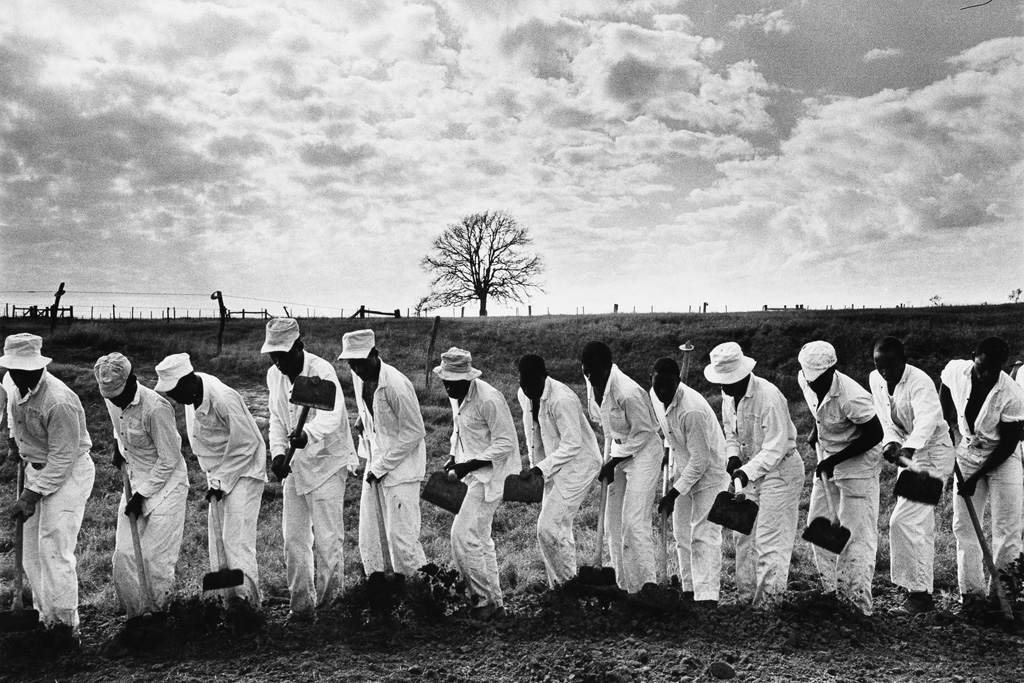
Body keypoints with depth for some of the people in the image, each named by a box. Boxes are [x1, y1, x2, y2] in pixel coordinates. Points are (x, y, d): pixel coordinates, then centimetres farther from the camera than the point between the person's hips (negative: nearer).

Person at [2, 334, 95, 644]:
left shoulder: (59, 402, -30)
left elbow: (62, 458, -25)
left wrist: (31, 496, -26)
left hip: (69, 472, -9)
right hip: (36, 468, 9)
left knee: (53, 549, -14)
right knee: (32, 550, 11)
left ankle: (65, 625, -6)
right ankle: (47, 617, 22)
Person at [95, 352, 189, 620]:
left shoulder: (156, 408, -27)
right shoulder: (112, 400, -4)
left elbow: (169, 460, -20)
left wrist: (143, 494, -16)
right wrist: (118, 444, 8)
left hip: (166, 484, -7)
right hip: (135, 481, 7)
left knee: (156, 557, -4)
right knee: (124, 554, 5)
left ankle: (160, 614, 15)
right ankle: (136, 616, 19)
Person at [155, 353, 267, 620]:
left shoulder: (223, 399, -27)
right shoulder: (192, 396, -1)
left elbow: (245, 443, -21)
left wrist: (222, 481, -15)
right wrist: (213, 478, 9)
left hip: (243, 470, -9)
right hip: (219, 473, 9)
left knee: (236, 537, -11)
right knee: (217, 538, 9)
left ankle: (247, 597, -3)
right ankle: (229, 598, 17)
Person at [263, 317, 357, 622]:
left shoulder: (322, 371, -21)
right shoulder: (274, 375, 0)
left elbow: (330, 416, -37)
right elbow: (277, 419, 8)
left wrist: (308, 435, -57)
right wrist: (278, 452, -9)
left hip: (327, 462, -6)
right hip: (294, 465, 6)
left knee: (326, 539, -5)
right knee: (293, 538, 11)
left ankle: (329, 595, 17)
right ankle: (301, 602, 25)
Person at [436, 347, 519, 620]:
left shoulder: (488, 399, -23)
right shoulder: (457, 396, 5)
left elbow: (504, 443, -21)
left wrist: (469, 465, -24)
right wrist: (454, 456, 5)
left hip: (491, 474, -9)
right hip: (474, 475, 9)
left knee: (464, 536, -12)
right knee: (479, 537, 15)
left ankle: (487, 600, 2)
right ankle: (491, 599, 28)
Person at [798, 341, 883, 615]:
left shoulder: (851, 397, -31)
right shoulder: (805, 380, -9)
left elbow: (875, 435, -22)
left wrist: (835, 459, -21)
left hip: (858, 464, -8)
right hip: (827, 462, 8)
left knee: (857, 532, -4)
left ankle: (859, 600, 5)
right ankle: (832, 589, 26)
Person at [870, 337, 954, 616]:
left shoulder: (920, 383, -23)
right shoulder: (876, 380, -1)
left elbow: (926, 420, -39)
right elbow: (887, 420, 2)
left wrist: (908, 449, -54)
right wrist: (891, 443, -17)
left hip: (932, 453, -8)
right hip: (909, 452, 8)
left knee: (903, 521, -16)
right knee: (921, 525, 15)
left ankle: (918, 594, -8)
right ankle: (922, 591, 26)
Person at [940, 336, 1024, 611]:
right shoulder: (955, 371, -16)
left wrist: (976, 478, -19)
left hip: (1002, 458, -3)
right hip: (967, 454, 3)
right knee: (963, 524, 3)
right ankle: (971, 591, 12)